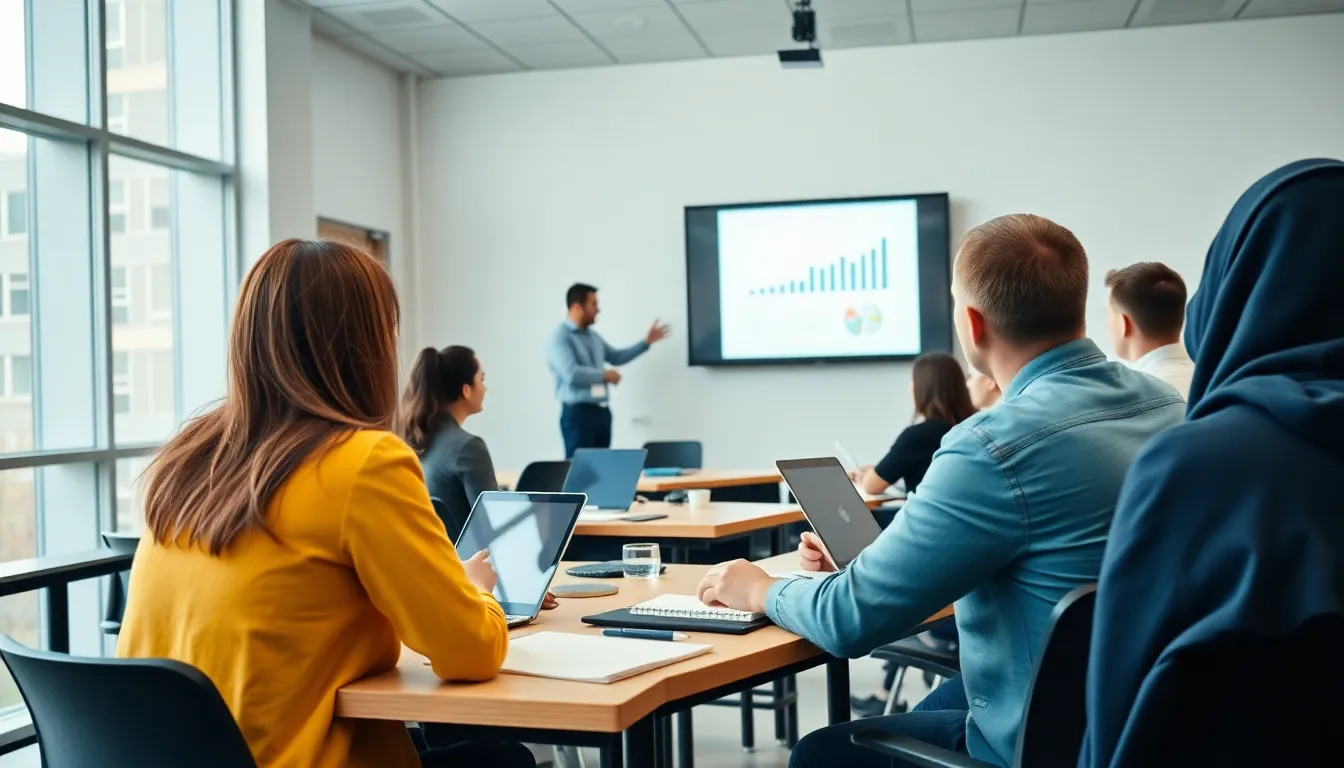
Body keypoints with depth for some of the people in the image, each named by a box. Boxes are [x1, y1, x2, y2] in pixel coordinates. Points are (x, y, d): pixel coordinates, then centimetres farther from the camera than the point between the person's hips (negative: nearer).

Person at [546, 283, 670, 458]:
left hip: (601, 411, 9)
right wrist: (605, 375, -10)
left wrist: (646, 342, 22)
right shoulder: (560, 337, -11)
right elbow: (572, 374, -23)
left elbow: (616, 357, 29)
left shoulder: (593, 336, 15)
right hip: (577, 412, -8)